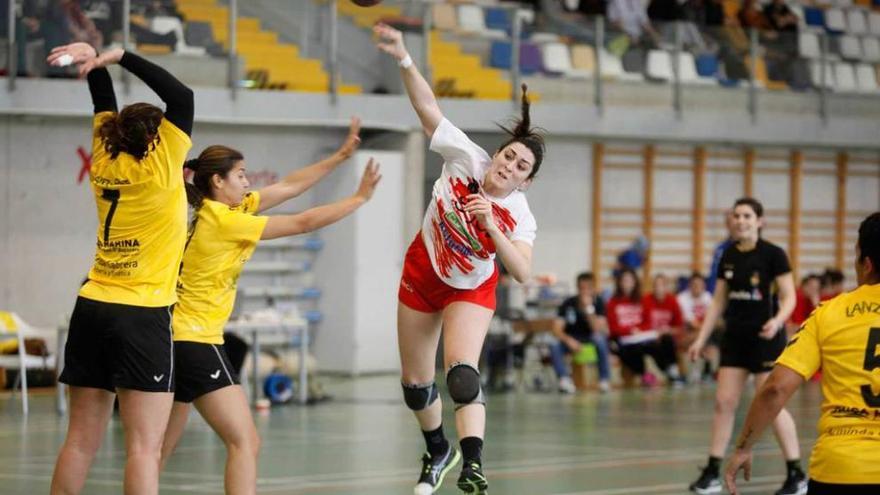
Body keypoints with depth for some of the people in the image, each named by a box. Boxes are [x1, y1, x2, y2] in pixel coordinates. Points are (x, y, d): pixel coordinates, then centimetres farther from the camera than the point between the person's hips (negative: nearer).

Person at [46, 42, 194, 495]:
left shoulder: (104, 164, 7)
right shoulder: (160, 167, -7)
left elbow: (105, 106, 19)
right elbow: (181, 97, -9)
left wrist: (95, 61, 6)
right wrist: (118, 57, -7)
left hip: (92, 309, 6)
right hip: (143, 316, -6)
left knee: (81, 441, 7)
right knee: (144, 447, -8)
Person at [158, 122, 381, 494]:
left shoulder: (220, 210, 10)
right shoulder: (224, 220, -14)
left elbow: (290, 186, 13)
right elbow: (303, 223, -11)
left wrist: (341, 156, 12)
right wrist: (359, 198, -2)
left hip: (174, 338, 10)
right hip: (195, 341, -10)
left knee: (161, 451, 13)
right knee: (244, 443, -12)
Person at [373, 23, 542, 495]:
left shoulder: (519, 216, -22)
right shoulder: (468, 158, -21)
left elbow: (522, 273, -33)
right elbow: (428, 109, -24)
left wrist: (490, 225, -43)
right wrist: (404, 59, -37)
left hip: (470, 291, -3)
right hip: (421, 275, 3)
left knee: (462, 371, -28)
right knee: (414, 381, 12)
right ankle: (437, 453, 37)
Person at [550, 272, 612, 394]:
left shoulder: (598, 303, -12)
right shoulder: (568, 304, -10)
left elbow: (599, 330, -24)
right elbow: (557, 329, -16)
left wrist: (589, 309, -33)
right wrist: (569, 340, -35)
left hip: (591, 338, -1)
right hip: (572, 339, 1)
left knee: (601, 340, -37)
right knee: (554, 347, -31)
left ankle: (605, 380, -28)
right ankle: (565, 380, -37)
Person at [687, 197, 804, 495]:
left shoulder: (773, 255, -9)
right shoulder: (728, 256, 7)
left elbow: (789, 298, -10)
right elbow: (719, 302, 13)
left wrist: (777, 321, -29)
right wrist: (701, 339, 10)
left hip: (765, 337, -6)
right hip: (735, 337, 6)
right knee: (724, 402, 2)